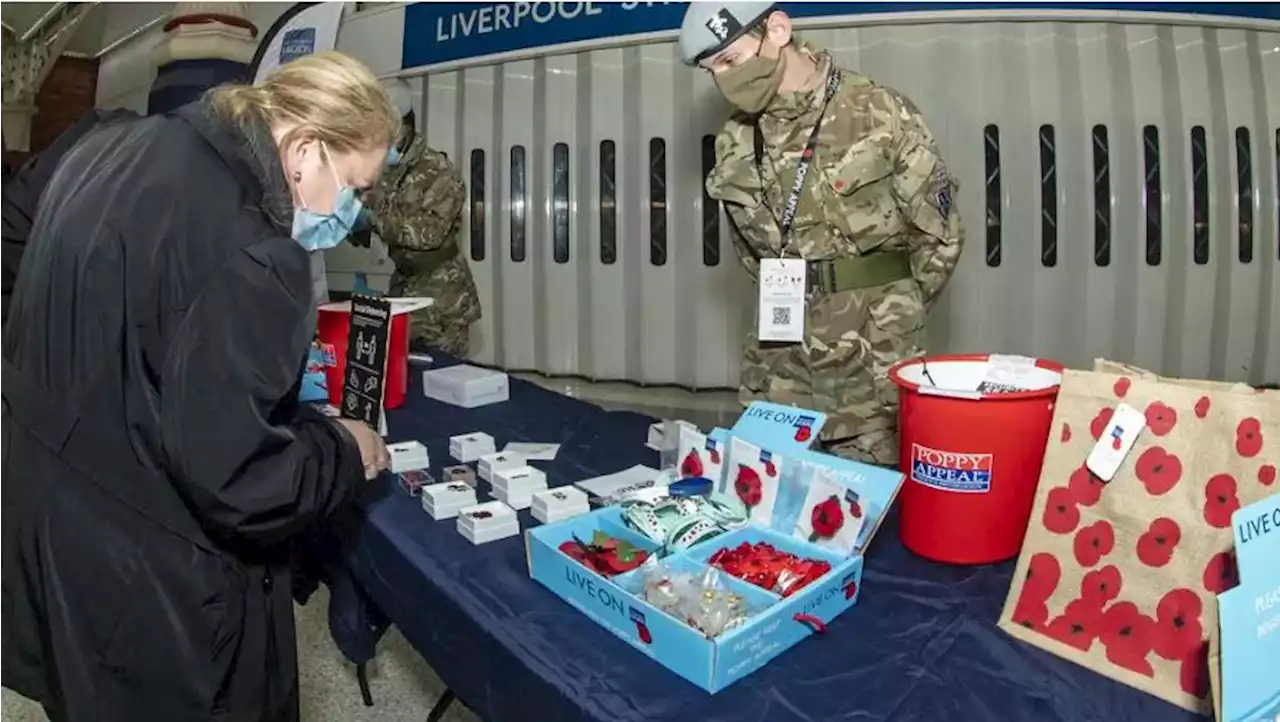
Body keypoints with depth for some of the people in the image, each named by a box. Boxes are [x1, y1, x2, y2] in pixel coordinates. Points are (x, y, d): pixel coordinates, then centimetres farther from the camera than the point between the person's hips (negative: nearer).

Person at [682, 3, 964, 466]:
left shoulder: (881, 114, -6)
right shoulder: (736, 142, 6)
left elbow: (939, 235, 0)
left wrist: (892, 319, 0)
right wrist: (784, 308, 8)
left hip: (871, 369, -3)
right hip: (778, 367, 4)